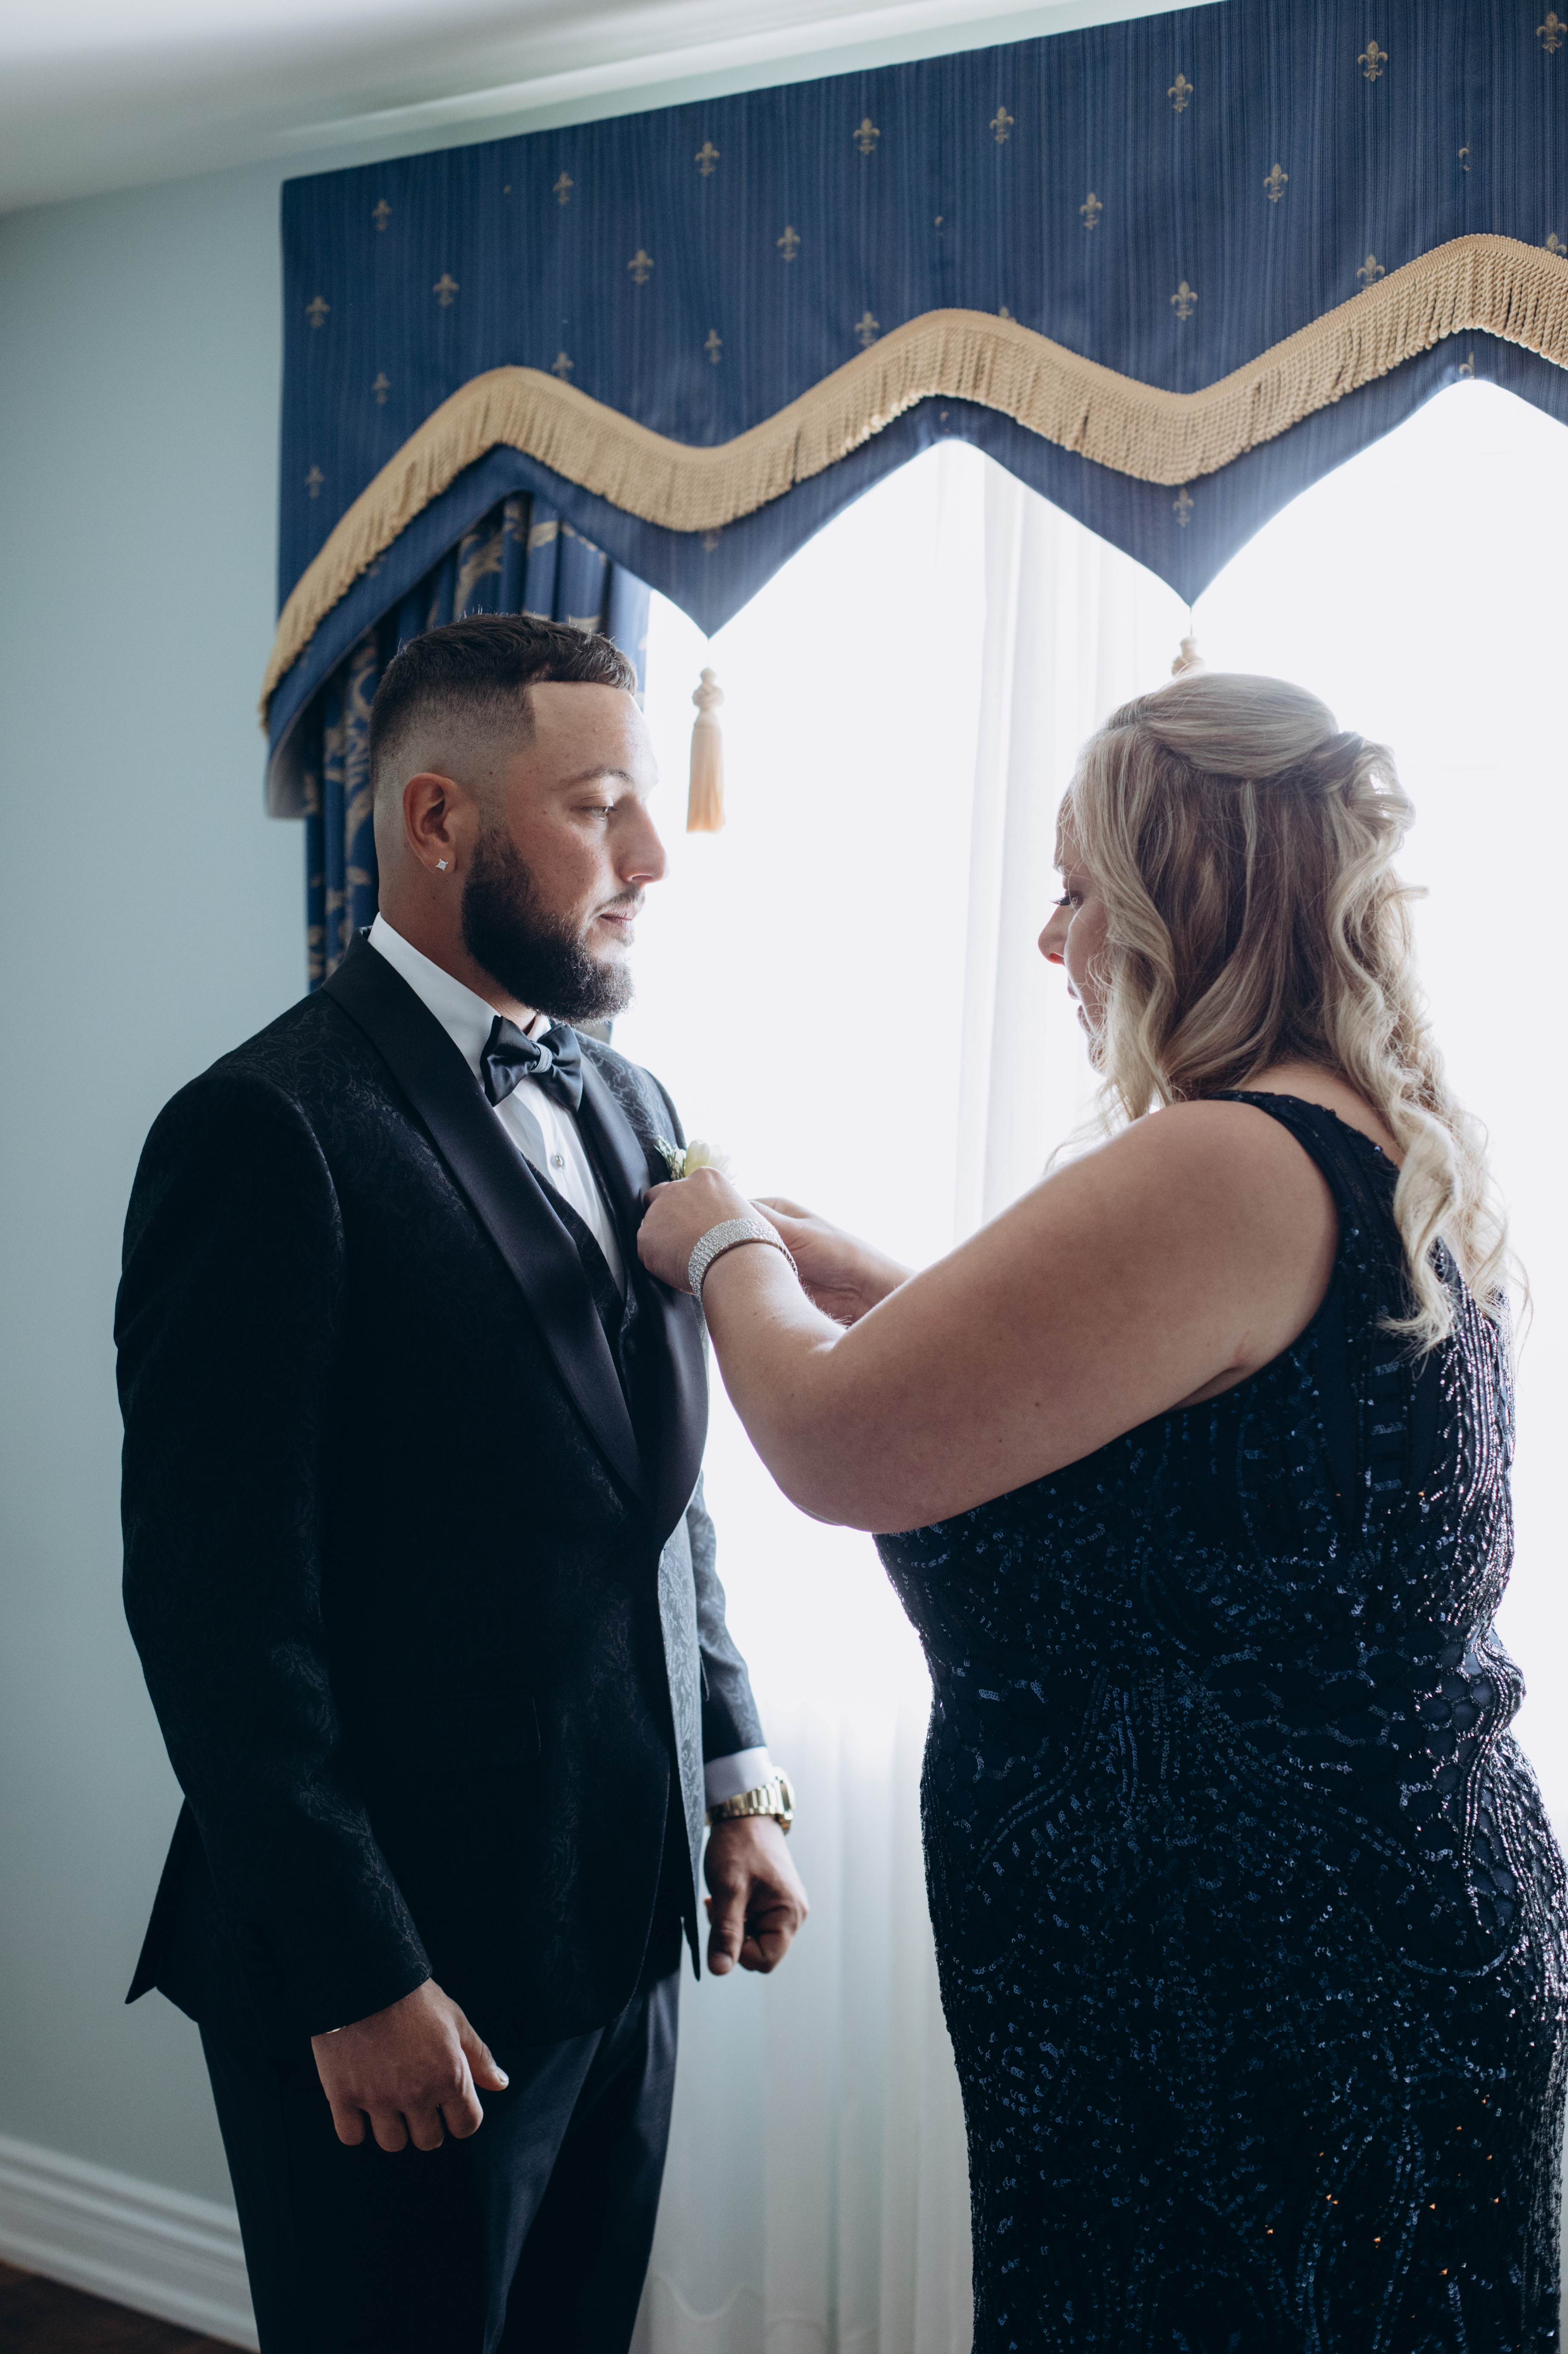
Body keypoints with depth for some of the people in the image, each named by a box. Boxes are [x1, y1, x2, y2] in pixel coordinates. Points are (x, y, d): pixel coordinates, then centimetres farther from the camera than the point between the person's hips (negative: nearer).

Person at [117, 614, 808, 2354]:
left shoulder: (626, 1104, 10)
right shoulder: (270, 1130, -16)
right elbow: (217, 1596, -18)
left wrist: (735, 1779, 9)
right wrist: (352, 1978, -17)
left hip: (626, 1930, 7)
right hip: (403, 1972, -7)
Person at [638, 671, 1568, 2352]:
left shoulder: (1224, 1170, -25)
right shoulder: (1393, 1158, 7)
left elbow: (838, 1449, -22)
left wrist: (728, 1253, -2)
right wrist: (865, 1287, 10)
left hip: (1249, 2012, -9)